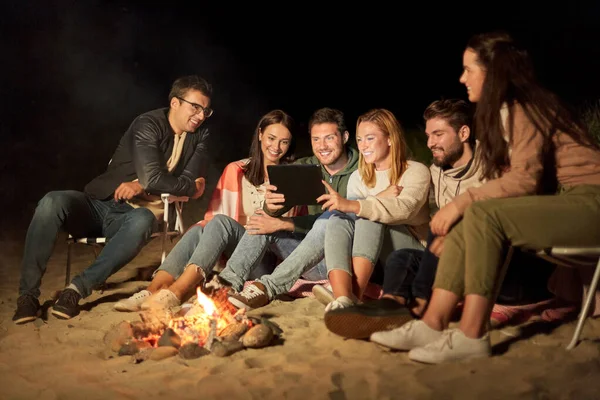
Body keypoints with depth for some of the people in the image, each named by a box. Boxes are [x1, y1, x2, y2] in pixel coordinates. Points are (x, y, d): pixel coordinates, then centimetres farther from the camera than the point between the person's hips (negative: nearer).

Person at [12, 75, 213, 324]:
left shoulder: (199, 137, 7)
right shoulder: (149, 125, -8)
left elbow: (194, 189, -6)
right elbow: (152, 177, -20)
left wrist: (141, 186, -14)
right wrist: (188, 185, -5)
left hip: (134, 214, 2)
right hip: (99, 206, -1)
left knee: (143, 220, -36)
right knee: (52, 202, -31)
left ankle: (78, 288, -32)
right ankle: (28, 294, -23)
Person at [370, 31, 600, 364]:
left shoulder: (524, 107, -12)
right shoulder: (504, 111, 16)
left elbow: (524, 179, -22)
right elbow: (509, 179, 8)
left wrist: (461, 201, -20)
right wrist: (461, 210, -2)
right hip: (558, 201, 9)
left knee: (481, 214, -26)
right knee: (467, 220, -8)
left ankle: (472, 336, -24)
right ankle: (433, 325, -14)